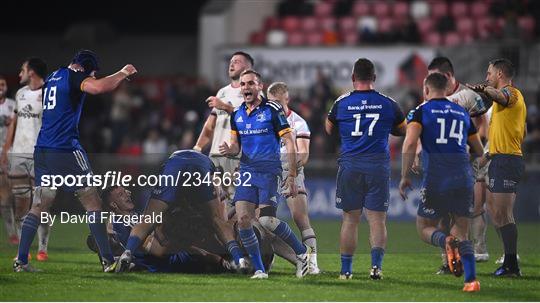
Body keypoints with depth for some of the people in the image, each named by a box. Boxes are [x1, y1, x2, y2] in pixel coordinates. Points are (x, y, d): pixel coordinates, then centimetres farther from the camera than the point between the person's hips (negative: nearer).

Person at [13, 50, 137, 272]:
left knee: (39, 205, 9)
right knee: (92, 202, 0)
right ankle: (108, 260, -3)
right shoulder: (74, 76, -7)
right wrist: (123, 73, -11)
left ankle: (21, 261, 2)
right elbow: (98, 87, -26)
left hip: (42, 150, 7)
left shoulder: (52, 78, 18)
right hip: (65, 150, -7)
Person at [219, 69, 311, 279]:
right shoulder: (237, 114, 11)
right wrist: (229, 150, -7)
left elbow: (289, 143, -6)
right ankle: (259, 269, 2)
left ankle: (302, 252, 8)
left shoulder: (272, 110, -6)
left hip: (269, 171, -5)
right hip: (247, 171, 6)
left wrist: (292, 176, -10)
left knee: (266, 220, -15)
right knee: (243, 219, -8)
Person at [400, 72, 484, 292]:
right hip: (463, 178, 4)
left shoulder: (422, 111, 4)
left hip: (436, 180, -3)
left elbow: (410, 143, -12)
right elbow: (479, 152, 24)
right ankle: (471, 279, -9)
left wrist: (405, 176, -6)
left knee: (424, 228, 12)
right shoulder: (462, 113, 18)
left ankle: (446, 241, -22)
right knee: (462, 232, 12)